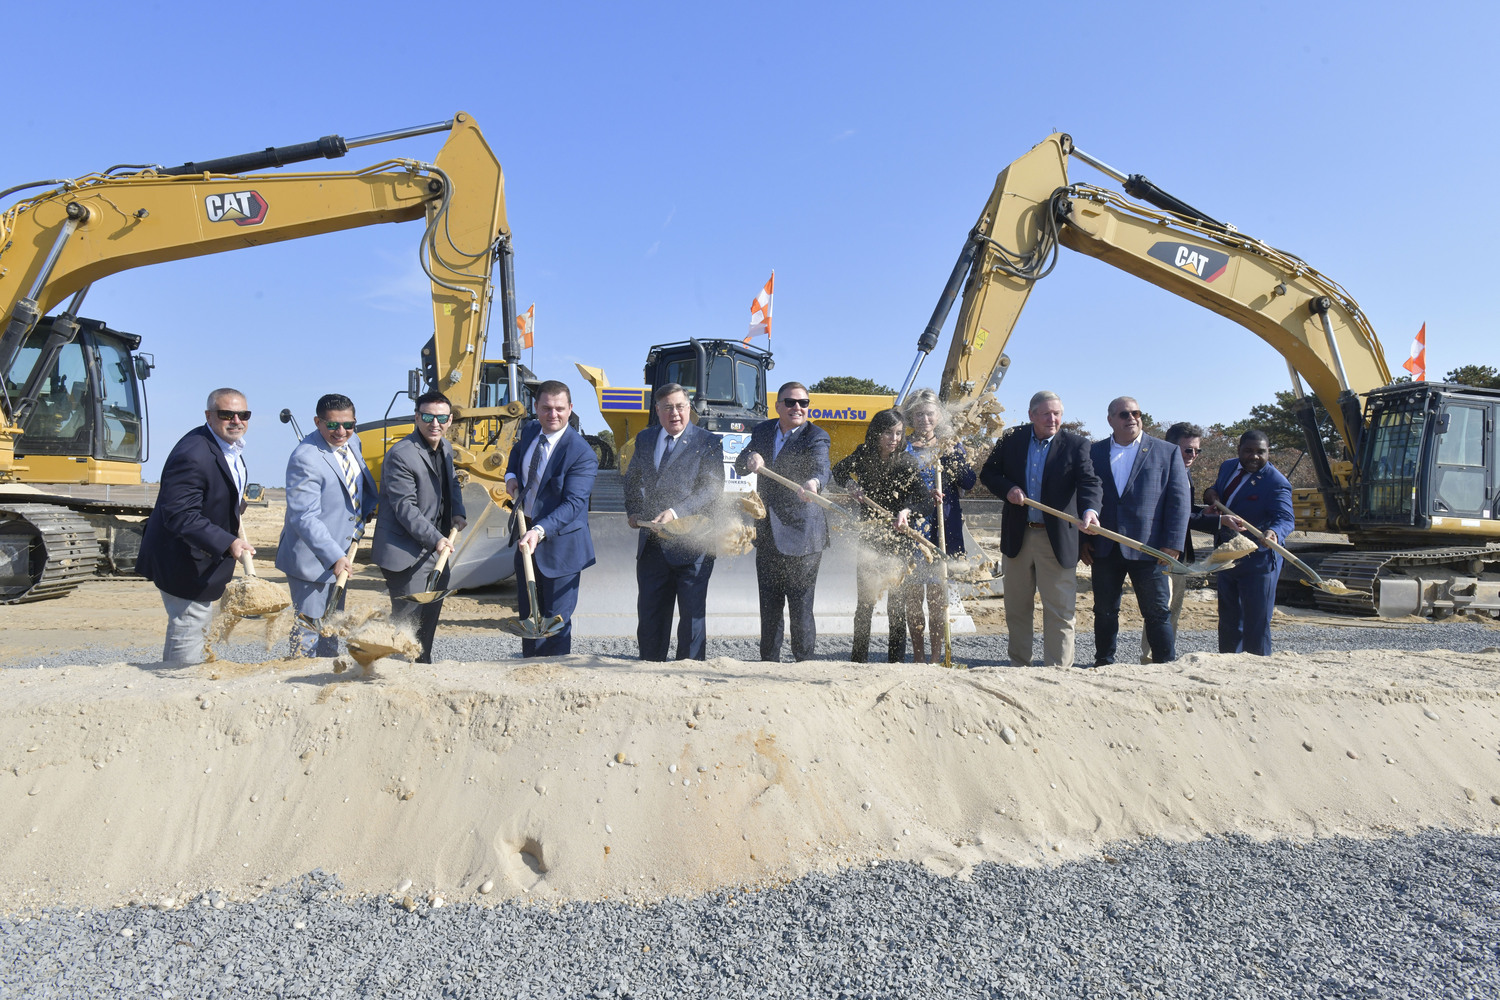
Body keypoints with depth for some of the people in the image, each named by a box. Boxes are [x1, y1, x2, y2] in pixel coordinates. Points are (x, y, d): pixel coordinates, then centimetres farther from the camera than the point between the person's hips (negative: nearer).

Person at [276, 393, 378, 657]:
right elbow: (304, 518, -29)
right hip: (312, 557, -9)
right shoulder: (305, 459, -25)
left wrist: (367, 507, 12)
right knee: (310, 626, -1)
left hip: (340, 552, 9)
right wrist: (334, 557, -34)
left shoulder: (352, 442, 1)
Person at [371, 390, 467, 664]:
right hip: (405, 553, -9)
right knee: (407, 617, -5)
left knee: (430, 615, 20)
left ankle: (423, 665, 35)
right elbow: (405, 508, -22)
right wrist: (435, 539, -26)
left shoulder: (445, 448, 7)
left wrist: (458, 512, 5)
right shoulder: (401, 455, -20)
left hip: (436, 549, 9)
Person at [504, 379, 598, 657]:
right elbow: (517, 452, 26)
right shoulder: (529, 432, 2)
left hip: (560, 543, -7)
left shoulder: (582, 454, -21)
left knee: (556, 618, 1)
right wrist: (511, 476, 5)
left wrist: (540, 531, -40)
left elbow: (573, 503, -27)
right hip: (526, 535, 7)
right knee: (528, 614, 19)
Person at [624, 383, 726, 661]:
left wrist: (676, 512, -24)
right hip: (651, 544, 5)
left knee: (692, 614, 3)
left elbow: (713, 489, -13)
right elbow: (632, 479, 20)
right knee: (649, 614, 12)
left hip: (691, 545, -5)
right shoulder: (644, 439, 14)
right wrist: (633, 510, 2)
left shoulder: (708, 443, -3)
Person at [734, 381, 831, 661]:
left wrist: (812, 483, -48)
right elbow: (740, 466, 4)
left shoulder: (816, 436, -6)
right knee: (768, 606, 14)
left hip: (801, 537, -5)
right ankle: (768, 661, 27)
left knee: (801, 605, -3)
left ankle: (804, 662, 11)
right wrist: (751, 458, -20)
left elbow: (821, 467, -24)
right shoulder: (763, 431, 10)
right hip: (767, 534, 5)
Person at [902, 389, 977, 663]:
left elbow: (969, 482, -2)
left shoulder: (951, 447, 10)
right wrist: (923, 498, -18)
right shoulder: (902, 449, 6)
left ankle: (936, 656, 8)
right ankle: (918, 656, 12)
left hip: (944, 529, 0)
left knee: (938, 593, 1)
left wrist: (951, 454, -12)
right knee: (913, 594, 2)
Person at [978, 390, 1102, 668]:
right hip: (1017, 537, 3)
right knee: (1016, 608, 13)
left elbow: (1089, 482, -15)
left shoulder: (1076, 444, -3)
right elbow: (988, 473, 11)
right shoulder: (1012, 440, 4)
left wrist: (1090, 510, -36)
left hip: (1058, 539, -3)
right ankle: (1020, 667, 26)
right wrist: (1008, 489, -10)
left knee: (1060, 611, -1)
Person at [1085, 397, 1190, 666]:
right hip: (1104, 549, 2)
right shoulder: (1094, 452, 9)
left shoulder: (1167, 452, 5)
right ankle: (1103, 664, 21)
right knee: (1105, 612, 9)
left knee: (1158, 613, 3)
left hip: (1148, 550, -2)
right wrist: (1082, 540, 1)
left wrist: (1172, 544, -7)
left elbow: (1180, 500, 1)